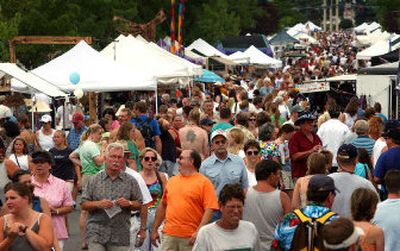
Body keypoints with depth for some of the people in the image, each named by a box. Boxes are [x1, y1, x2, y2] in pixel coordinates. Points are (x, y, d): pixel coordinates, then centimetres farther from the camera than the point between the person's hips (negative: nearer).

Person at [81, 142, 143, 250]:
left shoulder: (130, 181, 6)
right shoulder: (94, 180, 5)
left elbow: (139, 204, 9)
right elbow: (83, 204, 4)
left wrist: (129, 204, -12)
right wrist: (98, 204, -14)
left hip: (120, 236, 1)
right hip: (96, 232, -1)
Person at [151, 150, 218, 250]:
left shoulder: (204, 182, -3)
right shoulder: (172, 181, 14)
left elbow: (209, 209, -10)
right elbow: (162, 205, 19)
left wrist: (199, 232, -19)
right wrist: (154, 229, 17)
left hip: (190, 237, -4)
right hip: (168, 235, 4)